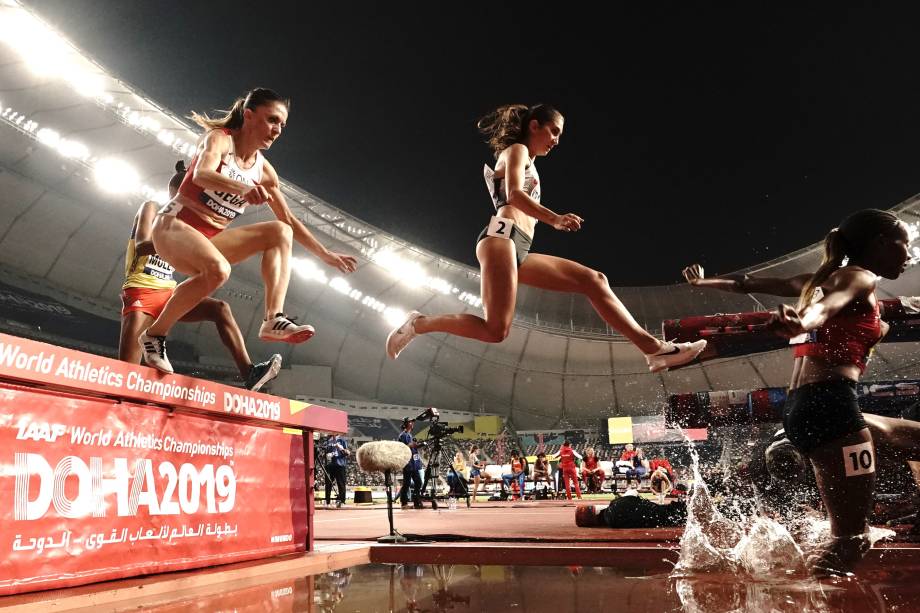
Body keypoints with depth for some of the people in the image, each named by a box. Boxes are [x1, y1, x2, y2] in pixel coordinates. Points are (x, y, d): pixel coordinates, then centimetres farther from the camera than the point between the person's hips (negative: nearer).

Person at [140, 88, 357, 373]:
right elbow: (201, 174, -33)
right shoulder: (220, 138, -11)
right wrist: (243, 188, -52)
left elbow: (289, 220, 14)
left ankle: (274, 319, -24)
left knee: (279, 231, -9)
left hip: (210, 239, 7)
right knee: (217, 269, -36)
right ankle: (154, 334, -17)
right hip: (174, 224, -7)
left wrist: (325, 254, 11)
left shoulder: (264, 170, 6)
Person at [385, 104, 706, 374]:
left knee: (592, 280, 2)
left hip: (520, 252, 9)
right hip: (502, 237, -9)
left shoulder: (526, 162, 34)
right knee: (496, 331, -21)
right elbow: (514, 195, -13)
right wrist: (556, 219, -26)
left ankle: (654, 348, -6)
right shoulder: (516, 150, 7)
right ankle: (418, 324, -5)